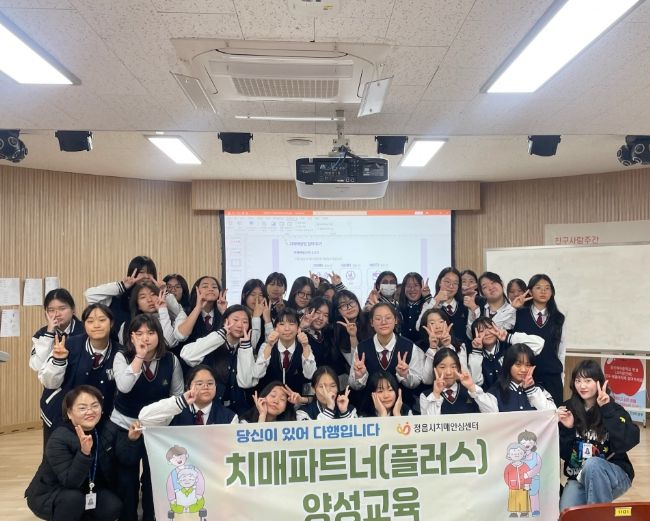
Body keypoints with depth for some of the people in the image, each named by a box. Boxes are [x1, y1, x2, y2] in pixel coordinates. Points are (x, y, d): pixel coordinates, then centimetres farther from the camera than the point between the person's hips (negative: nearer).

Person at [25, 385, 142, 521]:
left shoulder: (107, 429, -11)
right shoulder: (58, 440, -27)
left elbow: (126, 459, -10)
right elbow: (70, 482, -34)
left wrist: (132, 440, -29)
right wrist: (84, 452, -49)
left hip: (86, 490, 5)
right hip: (48, 495, -5)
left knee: (113, 506, -18)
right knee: (73, 499, -34)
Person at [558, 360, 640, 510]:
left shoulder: (615, 409, -8)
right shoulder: (568, 408, -3)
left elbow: (630, 441, -27)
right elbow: (563, 454, -3)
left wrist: (607, 410, -29)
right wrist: (566, 429, -19)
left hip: (615, 476, -2)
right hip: (578, 478, 2)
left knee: (592, 464, -34)